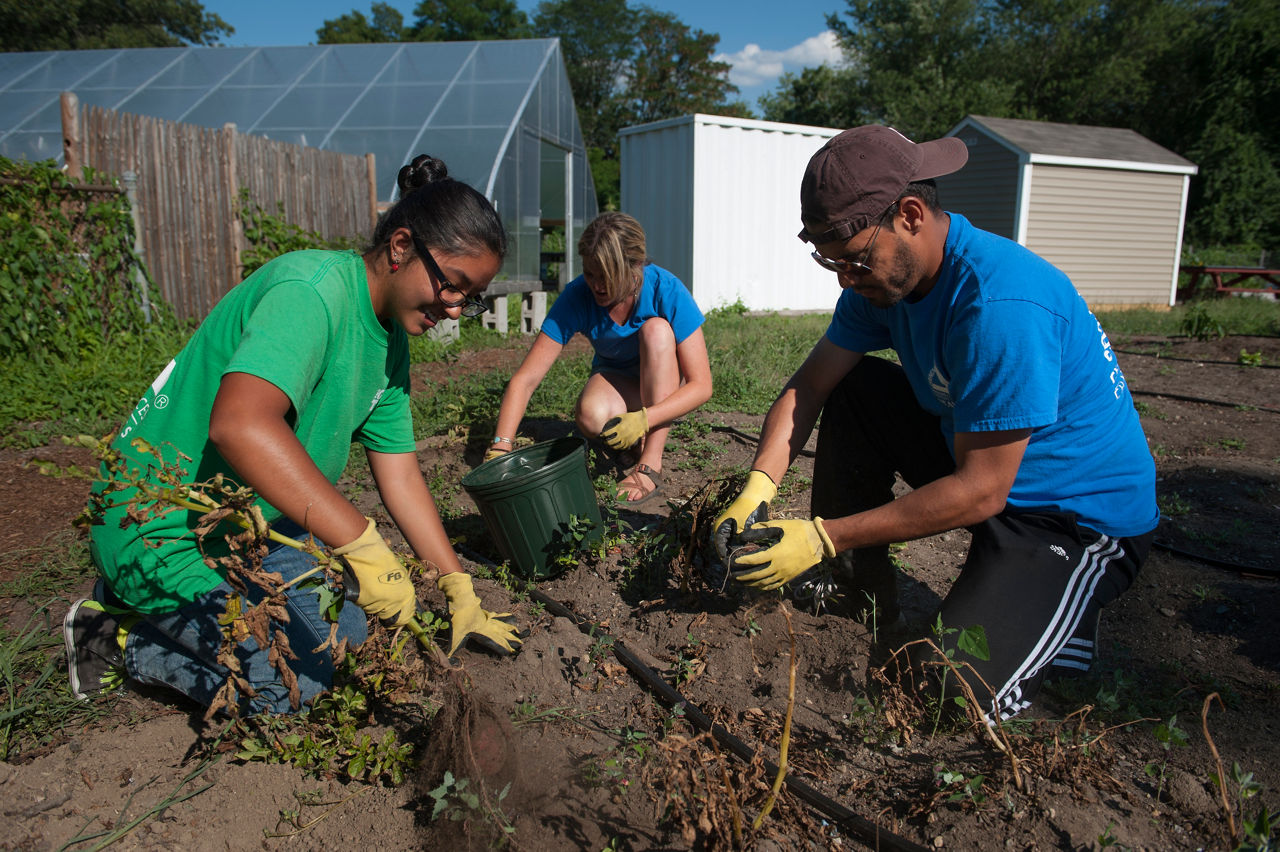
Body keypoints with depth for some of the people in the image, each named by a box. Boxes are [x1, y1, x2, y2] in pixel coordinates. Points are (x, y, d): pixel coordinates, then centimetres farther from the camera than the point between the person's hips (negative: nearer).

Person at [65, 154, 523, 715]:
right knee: (290, 682, -10)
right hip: (165, 531, -9)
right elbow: (239, 425, -44)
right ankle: (119, 636, 9)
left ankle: (151, 603, 20)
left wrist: (459, 590, -1)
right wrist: (363, 544, -46)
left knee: (348, 628, 13)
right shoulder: (313, 289, -27)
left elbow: (398, 475, 2)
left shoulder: (391, 341, 2)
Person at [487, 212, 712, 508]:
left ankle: (651, 465, -32)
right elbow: (523, 381, -23)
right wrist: (500, 448, -34)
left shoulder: (667, 291, -26)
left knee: (656, 329, -32)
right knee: (591, 415, -35)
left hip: (669, 385, 0)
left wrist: (643, 419, -40)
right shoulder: (576, 297, -22)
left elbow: (701, 385, -26)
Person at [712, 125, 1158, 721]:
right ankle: (854, 594, 7)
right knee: (853, 390, -1)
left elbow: (981, 491, -29)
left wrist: (822, 537, -28)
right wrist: (758, 487, -18)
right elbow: (808, 385, -2)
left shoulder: (1001, 303, -31)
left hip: (1083, 518, -8)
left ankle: (1051, 625, 10)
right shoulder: (886, 272, -5)